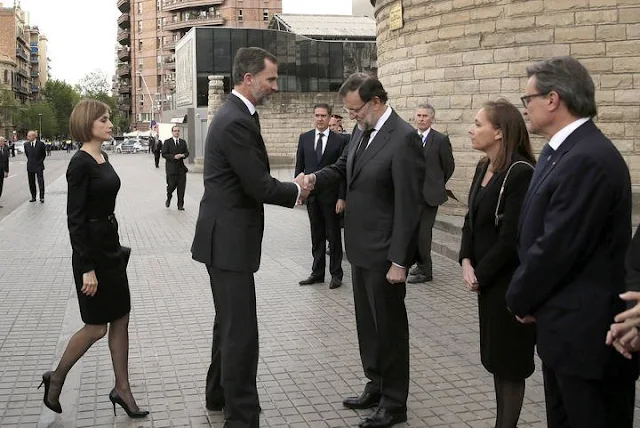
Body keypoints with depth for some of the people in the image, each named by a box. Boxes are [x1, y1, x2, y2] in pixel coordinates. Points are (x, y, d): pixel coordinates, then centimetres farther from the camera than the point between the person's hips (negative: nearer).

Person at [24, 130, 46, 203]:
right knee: (31, 183, 6)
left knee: (41, 182, -5)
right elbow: (26, 154, 17)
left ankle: (42, 197, 2)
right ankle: (33, 197, 14)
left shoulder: (41, 144, -6)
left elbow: (44, 154, 5)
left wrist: (40, 161, 5)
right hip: (30, 167, 3)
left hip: (39, 166, -3)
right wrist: (30, 161, 11)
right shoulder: (26, 145, 3)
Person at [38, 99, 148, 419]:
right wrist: (87, 269, -22)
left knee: (121, 318, 10)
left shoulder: (103, 158, 9)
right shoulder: (80, 163, -17)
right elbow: (74, 219, -19)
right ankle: (56, 379, 22)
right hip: (91, 248, -9)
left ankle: (122, 388, 19)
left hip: (111, 246, 9)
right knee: (96, 326, 2)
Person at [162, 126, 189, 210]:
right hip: (171, 168, -3)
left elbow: (187, 153, 12)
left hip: (181, 167, 3)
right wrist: (174, 157, -17)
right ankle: (169, 198, 28)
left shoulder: (183, 142, 13)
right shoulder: (167, 142, 1)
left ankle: (180, 205, 6)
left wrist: (183, 155, -10)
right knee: (171, 185, -3)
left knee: (181, 187, -1)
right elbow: (164, 154, -5)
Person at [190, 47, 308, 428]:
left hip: (227, 235, 11)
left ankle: (220, 394, 37)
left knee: (230, 323, 22)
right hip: (229, 238, -11)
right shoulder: (236, 121, -20)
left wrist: (290, 189, 2)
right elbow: (259, 186, -21)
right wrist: (296, 191, -4)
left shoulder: (237, 115, 12)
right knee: (241, 330, -5)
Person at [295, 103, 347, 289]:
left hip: (330, 195, -3)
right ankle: (317, 273, 19)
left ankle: (336, 274, 15)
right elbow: (299, 167, 9)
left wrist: (342, 197, -10)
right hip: (311, 195, 3)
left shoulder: (339, 141, -4)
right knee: (316, 236, 11)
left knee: (333, 236, 5)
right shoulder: (304, 138, 7)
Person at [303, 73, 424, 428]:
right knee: (367, 323, 19)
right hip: (361, 247, 8)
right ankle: (376, 386, 36)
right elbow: (344, 166, 16)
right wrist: (317, 178, -7)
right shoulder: (362, 130, 5)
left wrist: (398, 260, -20)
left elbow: (408, 206, -21)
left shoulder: (403, 138, -20)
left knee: (389, 326, 6)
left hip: (384, 252, -8)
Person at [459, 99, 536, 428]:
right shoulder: (483, 167, 7)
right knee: (494, 354, 16)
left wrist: (480, 274, -12)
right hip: (486, 278, 8)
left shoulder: (521, 172, -20)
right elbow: (471, 219, 10)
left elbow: (511, 236, -21)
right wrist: (466, 262, -3)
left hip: (509, 281, -8)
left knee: (509, 357, 6)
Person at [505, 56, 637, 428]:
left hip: (586, 330, -10)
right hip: (567, 326, 10)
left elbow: (557, 247, -23)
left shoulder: (588, 158, -23)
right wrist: (526, 295, 5)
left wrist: (521, 299, -8)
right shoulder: (564, 151, 10)